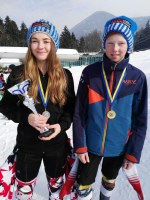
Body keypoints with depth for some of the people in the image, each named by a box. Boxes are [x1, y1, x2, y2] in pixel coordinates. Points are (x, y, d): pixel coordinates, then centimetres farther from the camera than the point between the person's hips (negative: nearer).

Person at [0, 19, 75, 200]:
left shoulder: (65, 75, -5)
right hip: (27, 143, -1)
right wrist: (25, 117, -21)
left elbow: (72, 107, 1)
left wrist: (62, 125, -17)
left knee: (56, 182, 26)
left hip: (57, 143, 2)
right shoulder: (18, 73, -9)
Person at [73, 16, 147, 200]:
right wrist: (80, 145, -9)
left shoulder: (138, 77, -10)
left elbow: (140, 120, -5)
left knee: (110, 181, 27)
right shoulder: (90, 73, -12)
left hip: (119, 146, 2)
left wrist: (133, 152, -3)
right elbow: (79, 113, -9)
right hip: (91, 144, -1)